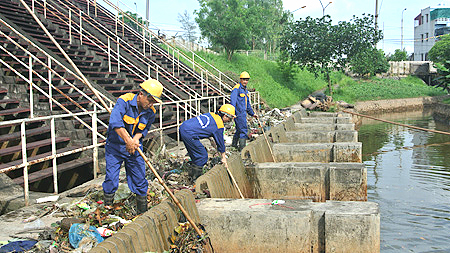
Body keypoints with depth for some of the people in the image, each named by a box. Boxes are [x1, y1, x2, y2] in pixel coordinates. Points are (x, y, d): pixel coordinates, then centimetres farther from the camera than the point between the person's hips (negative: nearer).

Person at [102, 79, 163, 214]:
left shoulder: (150, 112, -5)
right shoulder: (124, 101, -20)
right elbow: (115, 122, -34)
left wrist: (136, 138, -15)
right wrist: (128, 140, -40)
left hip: (135, 149, 4)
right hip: (115, 147, -3)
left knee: (140, 181, 6)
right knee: (111, 180, -3)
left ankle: (143, 212, 21)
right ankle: (107, 207, 19)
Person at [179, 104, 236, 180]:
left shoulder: (211, 115, 16)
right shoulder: (219, 125, -6)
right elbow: (220, 143, 5)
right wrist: (224, 158, 16)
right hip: (189, 134, -9)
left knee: (195, 154, 22)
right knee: (202, 156, 1)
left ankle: (192, 173, 30)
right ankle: (196, 178, 6)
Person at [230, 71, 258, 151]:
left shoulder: (245, 90, 17)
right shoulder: (236, 88, -12)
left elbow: (248, 104, 26)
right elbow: (233, 101, -21)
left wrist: (252, 113, 28)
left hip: (243, 113, 9)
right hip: (238, 113, -9)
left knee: (239, 129, 20)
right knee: (243, 130, -9)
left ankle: (234, 143, 36)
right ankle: (242, 147, -4)